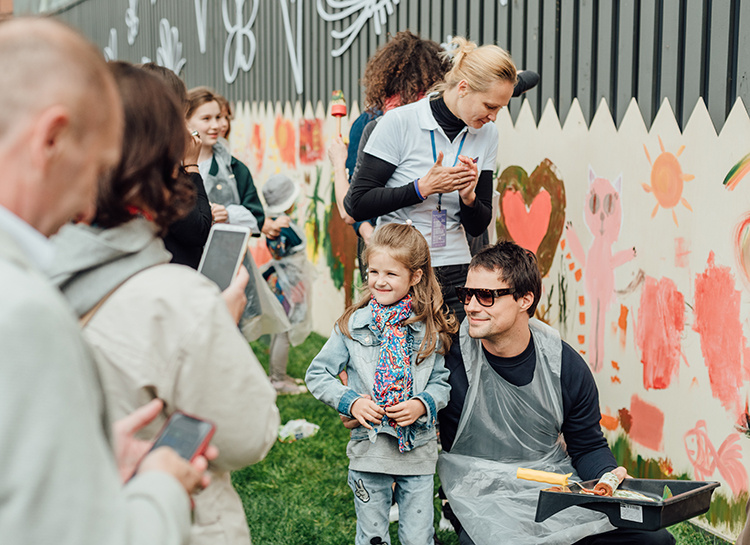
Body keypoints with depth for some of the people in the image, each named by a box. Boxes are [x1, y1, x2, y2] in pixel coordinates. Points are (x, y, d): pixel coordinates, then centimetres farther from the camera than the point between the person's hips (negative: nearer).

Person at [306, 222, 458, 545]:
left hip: (418, 448, 0)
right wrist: (351, 402, -11)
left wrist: (422, 404, -13)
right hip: (369, 447, 0)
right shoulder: (352, 326, -2)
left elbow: (442, 382, 6)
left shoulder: (429, 330, -1)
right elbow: (317, 375, 3)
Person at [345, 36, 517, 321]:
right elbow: (357, 204, -12)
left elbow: (478, 227, 10)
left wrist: (468, 197, -12)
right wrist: (422, 188, -19)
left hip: (456, 276, 4)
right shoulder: (399, 123, -10)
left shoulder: (487, 134, 5)